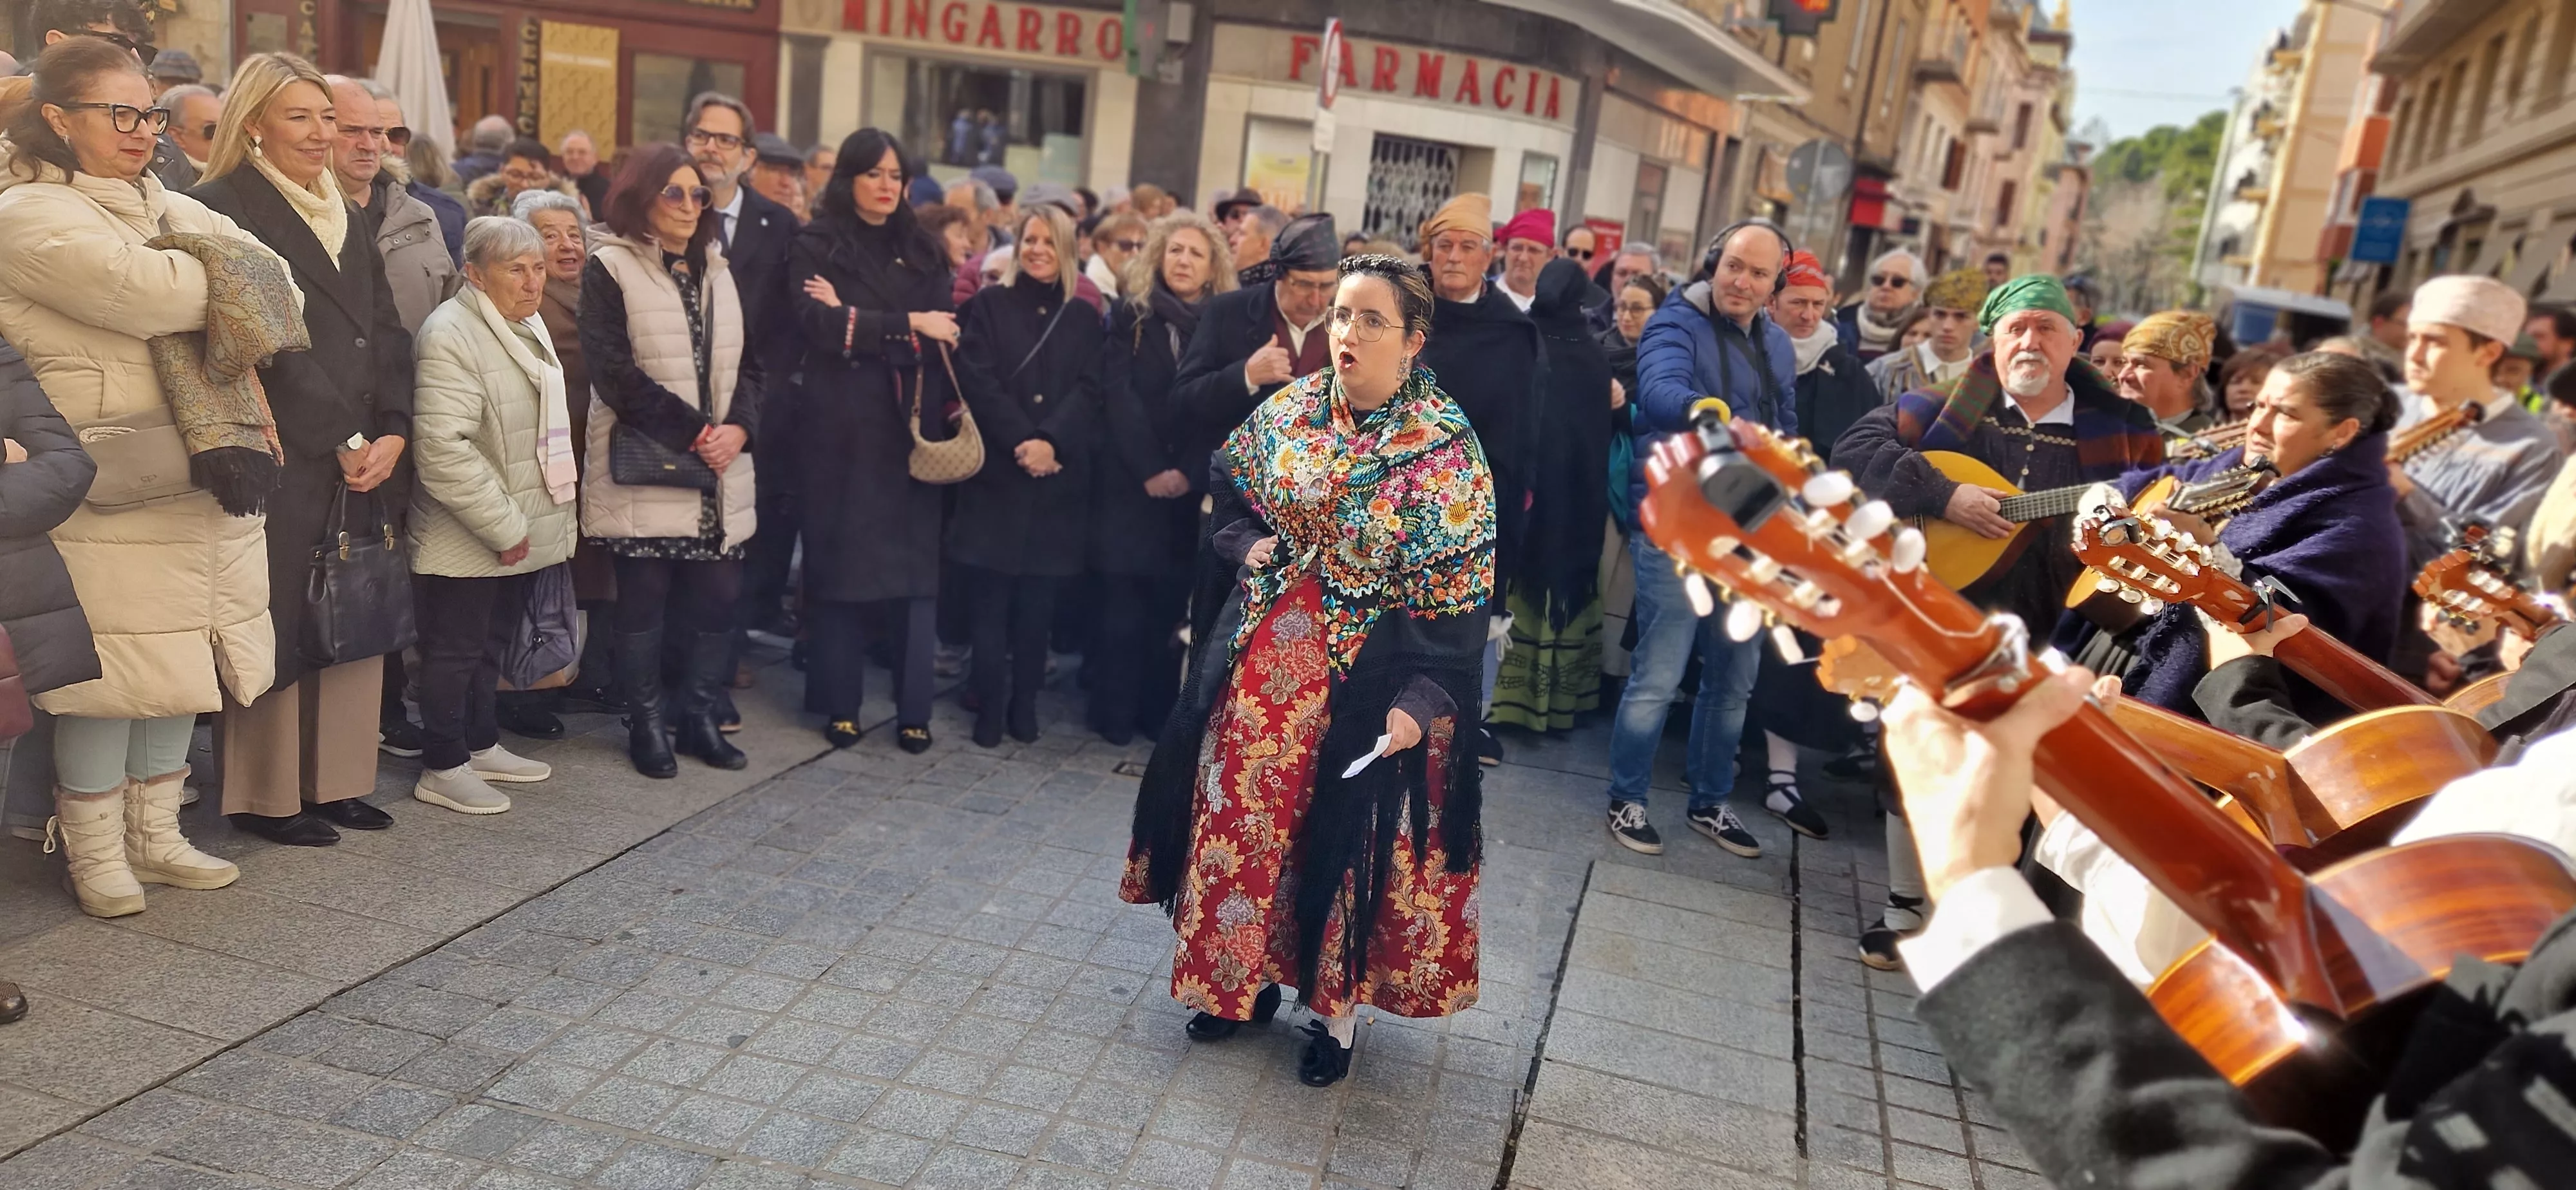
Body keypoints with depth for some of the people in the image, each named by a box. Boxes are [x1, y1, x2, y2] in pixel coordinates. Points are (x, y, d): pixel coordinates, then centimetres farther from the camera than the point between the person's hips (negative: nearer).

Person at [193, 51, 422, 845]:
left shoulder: (346, 215, 17)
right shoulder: (226, 207, -5)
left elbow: (387, 333, 11)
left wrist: (392, 433, -3)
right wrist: (343, 440, -13)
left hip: (364, 459, 7)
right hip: (282, 459, -6)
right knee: (279, 624, -1)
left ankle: (337, 779, 17)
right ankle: (267, 796, 9)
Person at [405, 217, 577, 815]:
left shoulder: (527, 323, 11)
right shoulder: (451, 336, -20)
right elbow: (443, 448, -27)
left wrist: (518, 523, 16)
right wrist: (503, 527, -22)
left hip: (516, 531, 9)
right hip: (467, 540, -9)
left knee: (494, 641, 19)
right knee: (456, 649, 2)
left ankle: (482, 745, 33)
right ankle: (443, 769, 13)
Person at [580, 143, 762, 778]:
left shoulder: (717, 269, 15)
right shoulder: (610, 269, -2)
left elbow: (748, 363, 12)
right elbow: (614, 371, -11)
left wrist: (738, 428, -7)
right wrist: (692, 432, -15)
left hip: (718, 470, 5)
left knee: (718, 594, 4)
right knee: (645, 599, 2)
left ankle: (699, 717, 19)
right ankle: (645, 723, 16)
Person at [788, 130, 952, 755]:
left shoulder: (923, 251, 14)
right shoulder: (816, 247, 5)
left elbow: (944, 335, 0)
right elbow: (820, 326, -11)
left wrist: (857, 323, -10)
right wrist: (906, 326, -10)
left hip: (913, 426, 2)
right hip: (842, 427, -2)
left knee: (917, 565, -2)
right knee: (839, 562, 0)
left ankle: (914, 711, 3)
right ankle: (841, 706, 8)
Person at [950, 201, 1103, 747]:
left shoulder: (1083, 318, 11)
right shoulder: (988, 305, 6)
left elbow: (1089, 391, -1)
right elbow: (978, 380, -5)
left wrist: (1050, 442, -17)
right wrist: (1021, 442, -15)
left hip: (1058, 478, 1)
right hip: (996, 471, -1)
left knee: (1038, 601, 3)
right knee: (990, 600, -3)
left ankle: (1025, 706, 12)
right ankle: (989, 709, 3)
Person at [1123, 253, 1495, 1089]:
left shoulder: (1446, 450, -14)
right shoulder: (1288, 410, 1)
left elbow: (1457, 597, -14)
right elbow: (1227, 494, 16)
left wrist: (1421, 698, -21)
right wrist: (1246, 544, -5)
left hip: (1364, 680, -4)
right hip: (1263, 661, 5)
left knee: (1347, 834, 5)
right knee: (1244, 817, 11)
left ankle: (1336, 1008, 25)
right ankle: (1243, 979, 32)